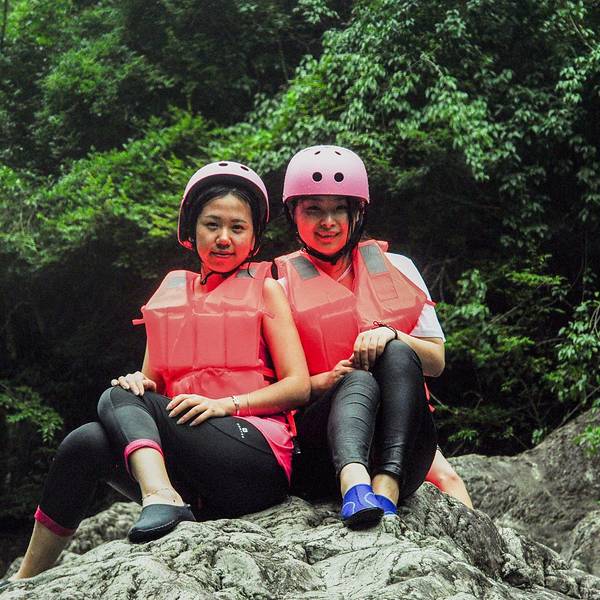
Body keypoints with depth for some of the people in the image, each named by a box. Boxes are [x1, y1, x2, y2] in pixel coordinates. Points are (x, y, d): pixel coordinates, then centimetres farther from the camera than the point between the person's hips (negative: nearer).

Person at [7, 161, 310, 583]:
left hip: (257, 460, -4)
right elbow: (153, 379, 19)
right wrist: (137, 383, -6)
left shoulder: (265, 288, 10)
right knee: (86, 444, -22)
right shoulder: (174, 291, 22)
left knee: (116, 400, -18)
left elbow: (299, 387, 1)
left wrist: (224, 403, -15)